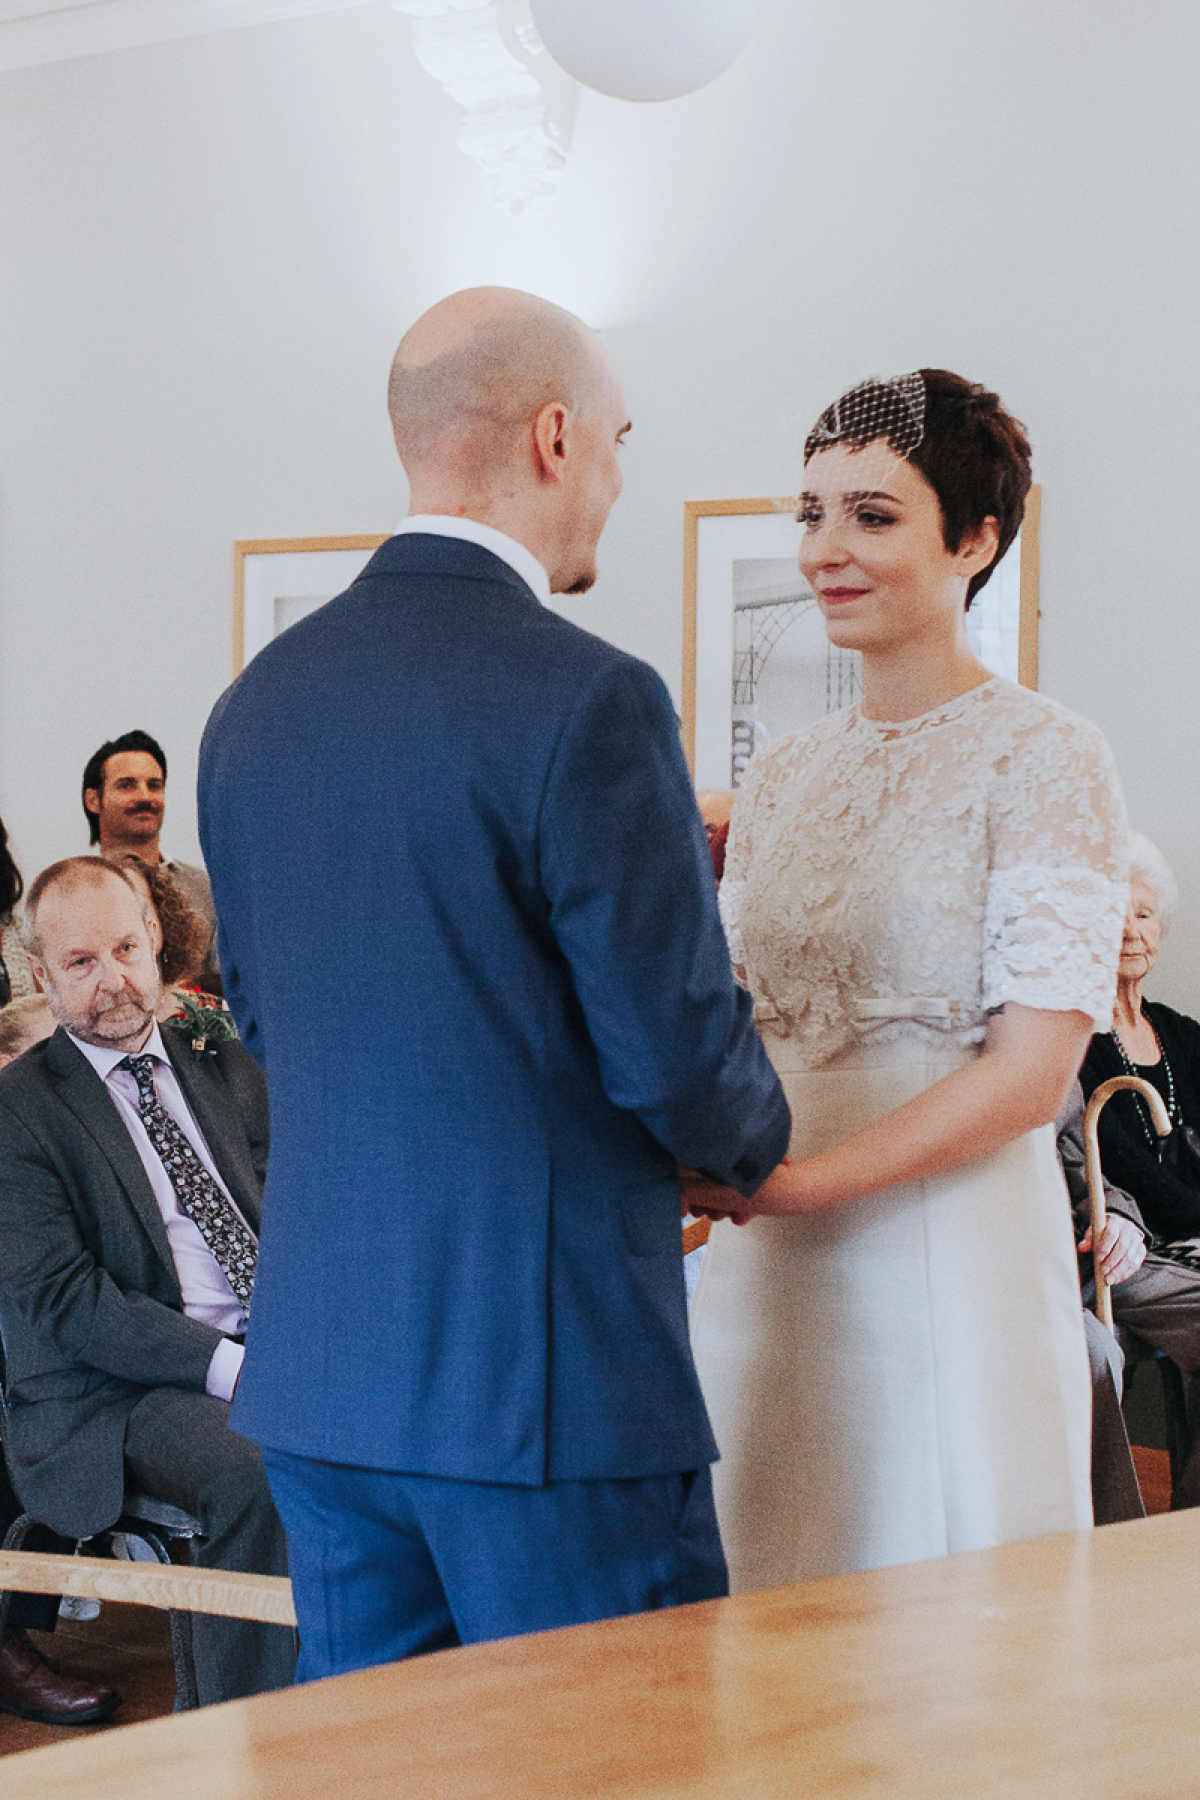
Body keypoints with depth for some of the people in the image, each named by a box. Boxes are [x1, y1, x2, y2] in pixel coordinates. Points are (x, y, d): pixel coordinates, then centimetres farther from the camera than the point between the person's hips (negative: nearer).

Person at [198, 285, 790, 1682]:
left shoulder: (255, 703, 8)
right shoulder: (588, 701, -15)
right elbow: (678, 1052, -13)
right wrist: (758, 1143, 7)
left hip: (316, 1370, 7)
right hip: (545, 1374, -7)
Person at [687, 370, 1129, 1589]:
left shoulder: (1042, 756, -5)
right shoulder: (780, 776, 13)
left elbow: (1031, 1073, -13)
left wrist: (788, 1183, -19)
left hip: (953, 1250, -5)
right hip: (765, 1266, 5)